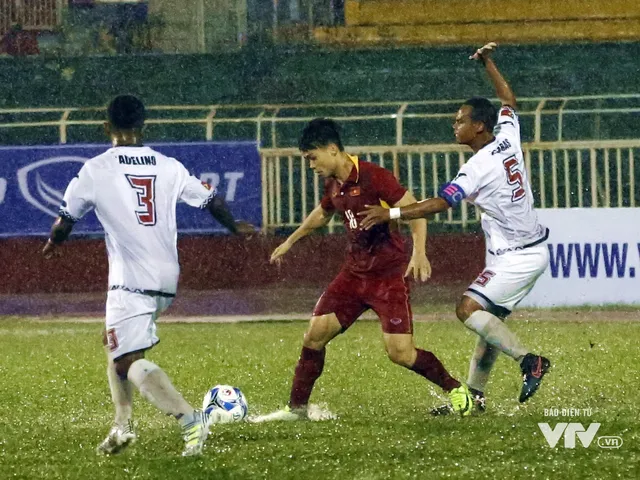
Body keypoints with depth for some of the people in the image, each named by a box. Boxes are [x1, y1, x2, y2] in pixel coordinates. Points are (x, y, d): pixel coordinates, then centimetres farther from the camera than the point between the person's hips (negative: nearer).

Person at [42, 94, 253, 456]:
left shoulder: (96, 170, -5)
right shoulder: (169, 167, 6)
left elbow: (67, 217, 8)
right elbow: (211, 200, 17)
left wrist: (54, 243, 31)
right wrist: (234, 226, 38)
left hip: (131, 280, -6)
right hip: (168, 278, 6)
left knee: (129, 360, -9)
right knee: (115, 344, 25)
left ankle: (189, 418, -26)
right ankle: (123, 424, 21)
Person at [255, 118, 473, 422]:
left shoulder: (372, 177, -18)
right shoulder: (333, 184, 6)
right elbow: (323, 213, 29)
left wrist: (419, 252, -34)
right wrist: (290, 242, 38)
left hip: (389, 274, -7)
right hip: (355, 272, 7)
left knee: (400, 352, -13)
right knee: (315, 334, -1)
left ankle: (456, 391, 9)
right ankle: (297, 408, 11)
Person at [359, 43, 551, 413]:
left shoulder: (479, 167, -20)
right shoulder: (508, 137, 3)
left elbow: (439, 204, -27)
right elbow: (509, 101, 23)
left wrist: (391, 214, -29)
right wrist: (488, 63, 31)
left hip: (516, 258, -10)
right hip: (533, 251, 10)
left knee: (469, 309, -15)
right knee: (491, 320, 12)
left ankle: (528, 360, -19)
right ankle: (474, 396, 15)